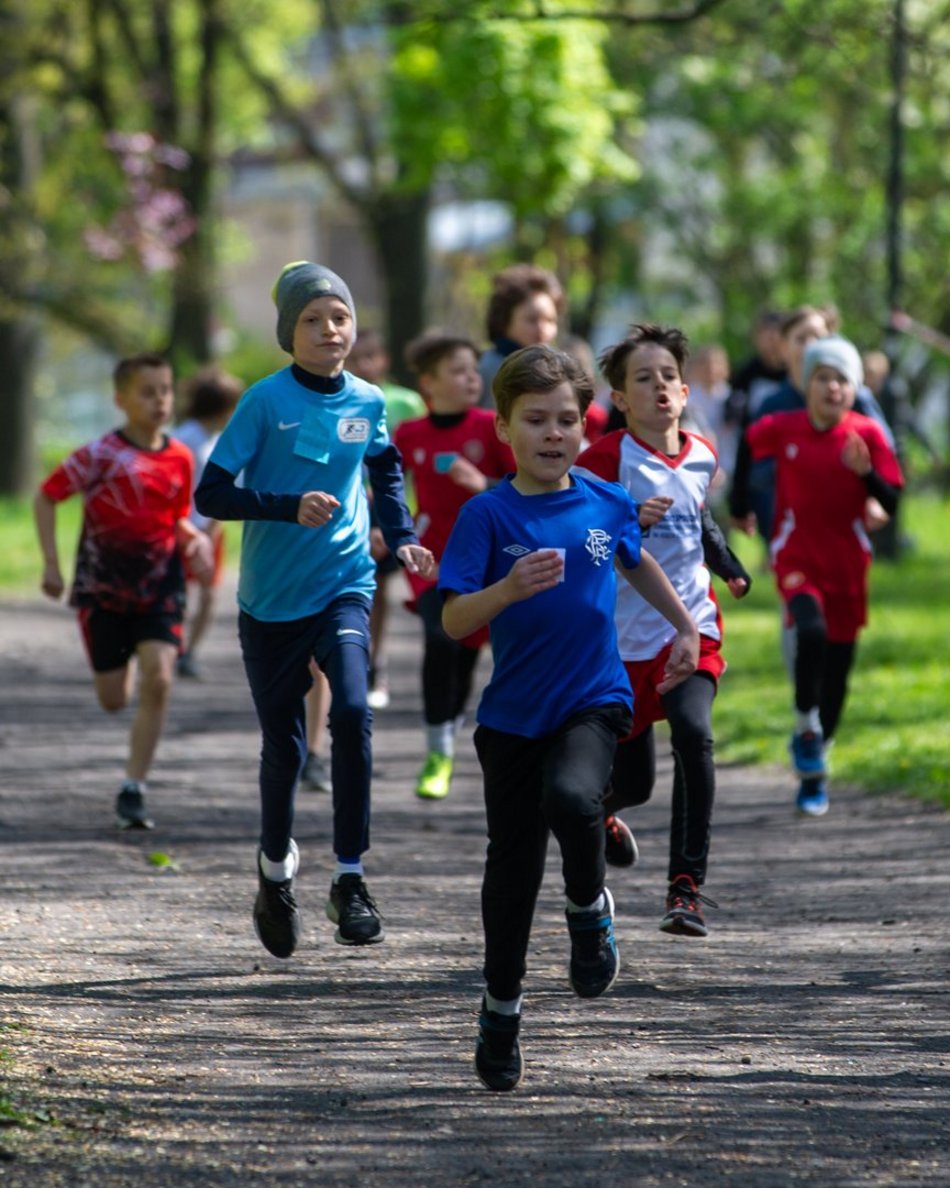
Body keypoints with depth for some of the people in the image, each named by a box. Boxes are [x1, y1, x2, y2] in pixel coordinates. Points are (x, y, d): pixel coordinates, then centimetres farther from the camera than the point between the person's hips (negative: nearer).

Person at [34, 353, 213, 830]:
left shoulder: (180, 458, 0)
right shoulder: (102, 454, -13)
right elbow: (45, 497, -6)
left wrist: (195, 541, -7)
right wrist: (51, 565, -11)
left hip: (160, 585, 2)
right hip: (103, 588, -2)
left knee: (158, 680, -17)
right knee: (113, 700, 5)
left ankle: (133, 790, -10)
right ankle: (127, 662, 46)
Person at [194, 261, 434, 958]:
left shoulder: (368, 403, 1)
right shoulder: (267, 401, -10)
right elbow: (211, 494, -13)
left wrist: (402, 535, 8)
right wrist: (289, 507, -25)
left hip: (344, 587, 1)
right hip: (272, 600, -1)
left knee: (352, 712, -22)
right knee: (284, 745, 7)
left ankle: (350, 881, -14)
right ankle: (276, 867, 36)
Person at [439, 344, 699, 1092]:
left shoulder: (607, 504, 0)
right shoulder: (489, 515, -9)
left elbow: (638, 563, 23)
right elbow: (454, 622, -15)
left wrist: (686, 626, 26)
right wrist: (508, 589, -32)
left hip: (594, 701, 0)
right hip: (514, 714, 0)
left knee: (571, 799, -30)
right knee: (512, 863, 8)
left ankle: (589, 908, 0)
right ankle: (502, 1006, 27)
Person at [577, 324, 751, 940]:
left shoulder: (703, 456, 6)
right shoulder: (607, 458, -11)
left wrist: (730, 565, 24)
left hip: (692, 626, 3)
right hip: (625, 636, -3)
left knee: (693, 733, -25)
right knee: (634, 782, 4)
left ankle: (688, 884, -21)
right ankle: (596, 806, 44)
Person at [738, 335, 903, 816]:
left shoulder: (867, 434, -6)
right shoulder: (780, 429, -7)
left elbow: (894, 504, -9)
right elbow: (746, 445, 14)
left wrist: (866, 473, -26)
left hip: (847, 564, 2)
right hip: (796, 558, -2)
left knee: (836, 671, 6)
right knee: (812, 631, -31)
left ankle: (814, 770, 23)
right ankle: (805, 727, -10)